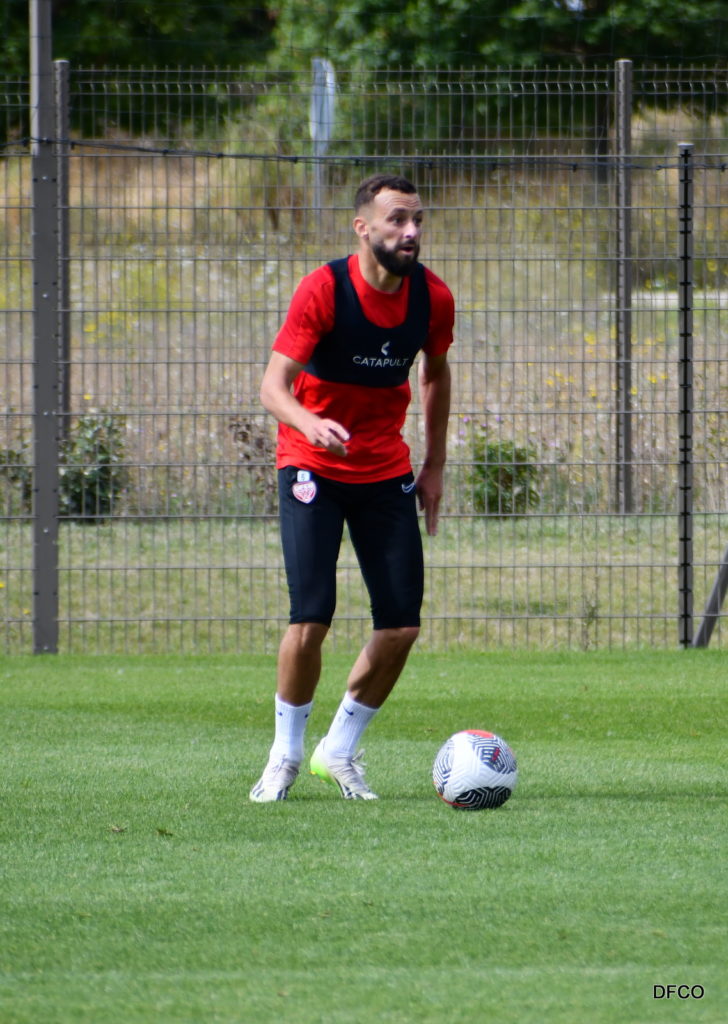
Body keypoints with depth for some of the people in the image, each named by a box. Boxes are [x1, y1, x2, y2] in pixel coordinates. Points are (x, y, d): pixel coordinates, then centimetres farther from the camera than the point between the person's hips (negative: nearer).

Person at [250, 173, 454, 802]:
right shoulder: (324, 290, -18)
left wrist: (435, 464, 13)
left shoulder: (432, 297, -5)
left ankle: (340, 751, 15)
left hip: (385, 471, 4)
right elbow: (273, 385, -21)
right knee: (312, 617, -15)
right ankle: (286, 755, 5)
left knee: (402, 625, -5)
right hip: (313, 468, -4)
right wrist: (309, 423, -42)